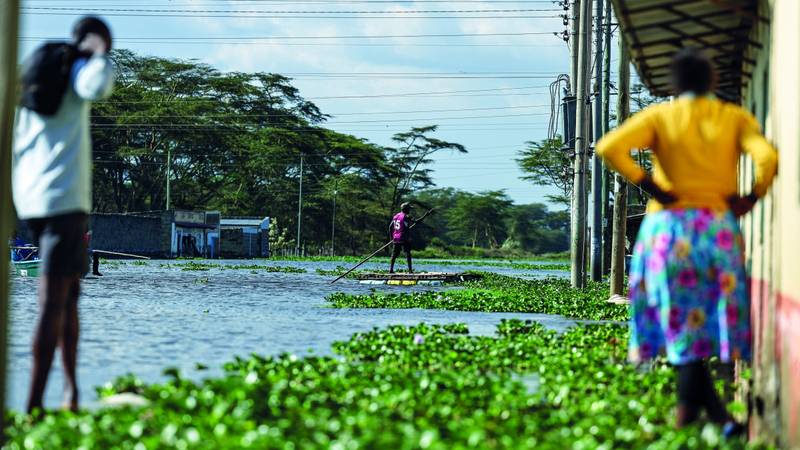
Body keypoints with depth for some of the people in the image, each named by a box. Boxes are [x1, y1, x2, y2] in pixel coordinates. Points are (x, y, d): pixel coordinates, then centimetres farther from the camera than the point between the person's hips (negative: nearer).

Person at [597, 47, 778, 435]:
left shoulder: (659, 116, 2)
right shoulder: (735, 118, 4)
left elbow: (609, 148, -14)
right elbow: (767, 157, -14)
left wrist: (650, 186, -8)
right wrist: (753, 197, -1)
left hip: (667, 225, -1)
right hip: (718, 225, 1)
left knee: (682, 318, 5)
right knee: (707, 315, 10)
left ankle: (715, 411, 0)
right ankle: (690, 404, 8)